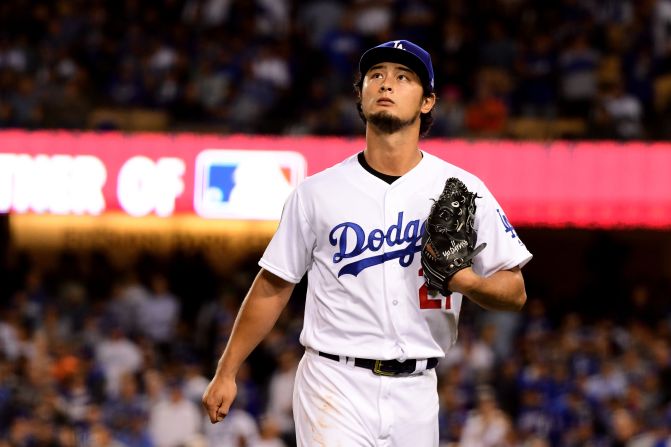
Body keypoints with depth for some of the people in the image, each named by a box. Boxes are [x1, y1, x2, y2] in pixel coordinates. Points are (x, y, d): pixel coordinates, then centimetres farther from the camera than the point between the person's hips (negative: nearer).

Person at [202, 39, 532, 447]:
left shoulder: (462, 191, 4)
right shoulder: (318, 192, 3)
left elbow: (516, 292, 5)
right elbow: (274, 286, 9)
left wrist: (470, 282, -16)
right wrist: (227, 372, 7)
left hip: (415, 393, 2)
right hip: (336, 386, -2)